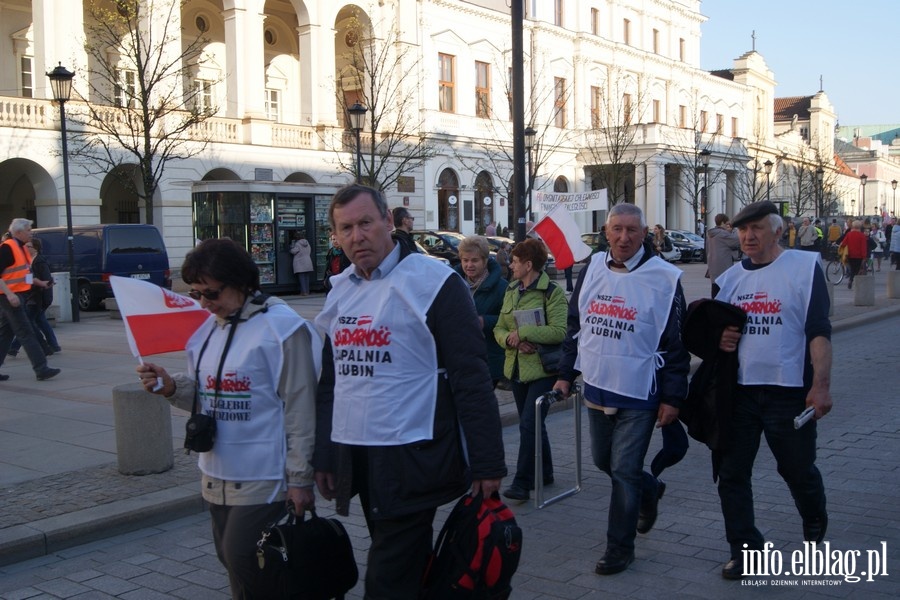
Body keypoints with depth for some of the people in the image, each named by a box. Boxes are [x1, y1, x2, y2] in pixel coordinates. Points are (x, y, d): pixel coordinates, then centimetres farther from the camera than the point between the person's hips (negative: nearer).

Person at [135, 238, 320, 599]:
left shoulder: (281, 327, -14)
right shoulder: (208, 328, 9)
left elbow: (300, 408, -13)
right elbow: (205, 394, 16)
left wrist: (300, 478, -13)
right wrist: (172, 387, -6)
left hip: (263, 478, -8)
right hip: (218, 475, 8)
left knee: (244, 562, -5)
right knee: (231, 559, 16)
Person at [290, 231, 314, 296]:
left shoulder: (298, 244, -13)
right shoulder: (307, 243, 8)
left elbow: (293, 251, -12)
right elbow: (310, 251, 17)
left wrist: (292, 247, 6)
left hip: (300, 264, -6)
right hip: (308, 263, 6)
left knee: (301, 278, -4)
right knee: (307, 277, 10)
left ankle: (304, 292, -8)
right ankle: (307, 291, 11)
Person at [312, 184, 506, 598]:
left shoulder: (432, 282, -10)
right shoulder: (340, 291, 10)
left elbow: (471, 378, -12)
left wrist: (486, 463, -13)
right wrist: (323, 457, 15)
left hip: (411, 461, -6)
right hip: (354, 460, 7)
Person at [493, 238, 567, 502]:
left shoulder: (552, 292, -11)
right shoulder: (511, 291, 11)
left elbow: (560, 331, -20)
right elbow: (499, 328, 9)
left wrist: (522, 333, -21)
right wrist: (511, 339, -13)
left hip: (542, 369, -7)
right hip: (517, 368, 7)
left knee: (529, 424, -11)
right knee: (531, 424, 16)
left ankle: (522, 483, -4)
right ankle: (544, 473, 31)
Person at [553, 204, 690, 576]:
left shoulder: (663, 278, -10)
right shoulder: (591, 270, 5)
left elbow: (676, 343, -8)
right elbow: (575, 326, 14)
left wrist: (672, 398, -9)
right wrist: (566, 374, 12)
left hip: (639, 395, -5)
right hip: (596, 390, 6)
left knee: (624, 471, -1)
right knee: (603, 460, 18)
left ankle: (620, 548, 15)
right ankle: (648, 491, 47)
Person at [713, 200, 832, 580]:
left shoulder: (804, 267, -5)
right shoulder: (730, 278, 10)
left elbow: (819, 331, -9)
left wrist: (820, 385, -17)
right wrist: (719, 340, -5)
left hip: (789, 390, -4)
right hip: (739, 391, 4)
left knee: (798, 469, 11)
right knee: (731, 474, 5)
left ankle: (815, 526, 41)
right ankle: (744, 549, 19)